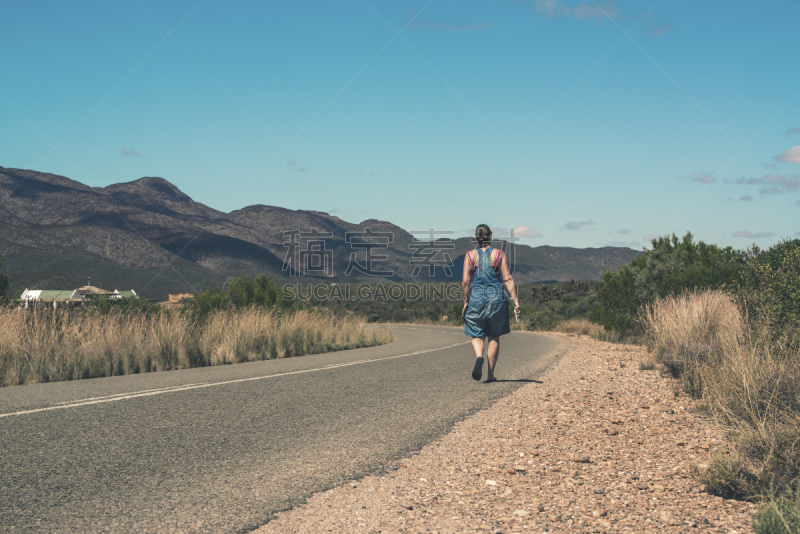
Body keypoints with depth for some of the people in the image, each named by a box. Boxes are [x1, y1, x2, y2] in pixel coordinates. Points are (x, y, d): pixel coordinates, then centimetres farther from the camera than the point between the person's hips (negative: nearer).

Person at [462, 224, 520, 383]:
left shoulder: (470, 255, 1)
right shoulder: (499, 254, 1)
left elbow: (465, 281, -5)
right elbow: (508, 279, -5)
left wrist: (466, 301, 2)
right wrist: (515, 300, -5)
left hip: (476, 297, 0)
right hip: (496, 297, 0)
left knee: (477, 336, 10)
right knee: (494, 337, 11)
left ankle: (479, 357, -22)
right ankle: (491, 374, 12)